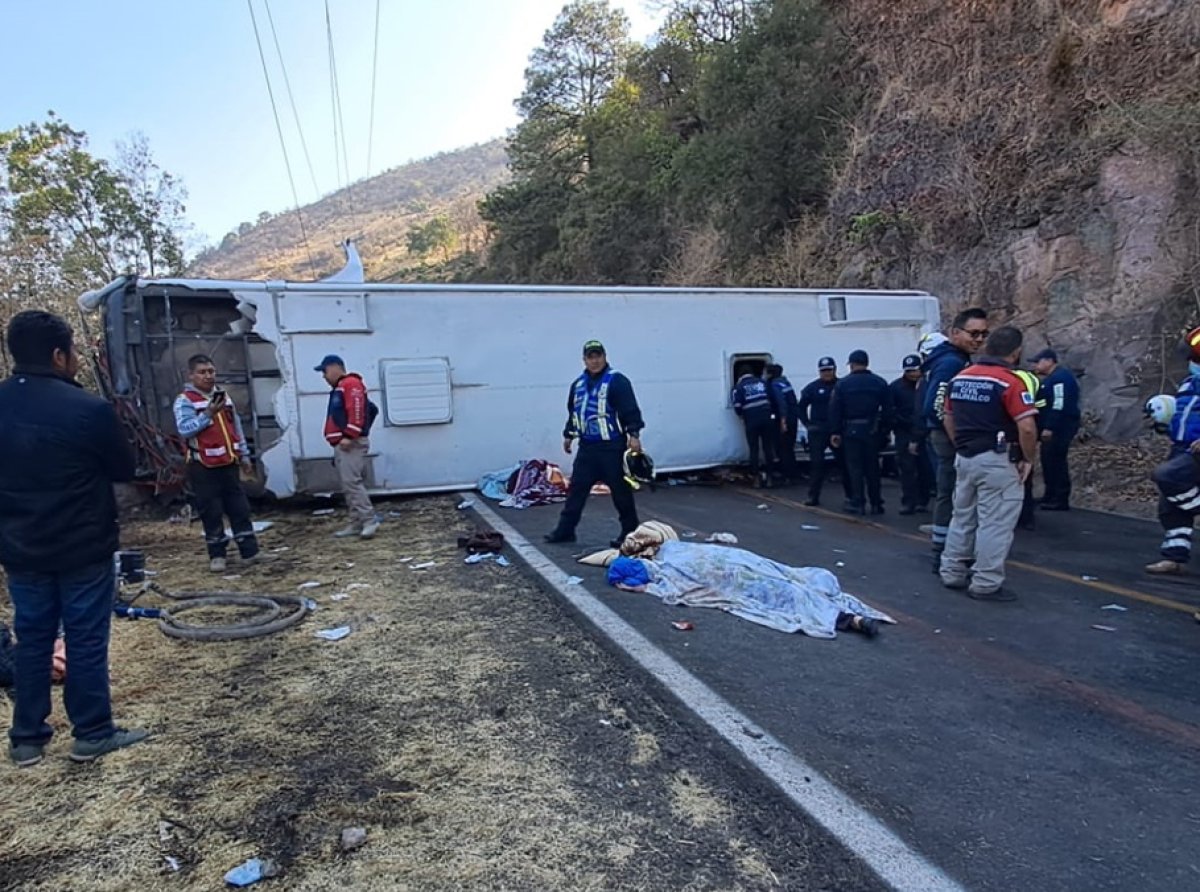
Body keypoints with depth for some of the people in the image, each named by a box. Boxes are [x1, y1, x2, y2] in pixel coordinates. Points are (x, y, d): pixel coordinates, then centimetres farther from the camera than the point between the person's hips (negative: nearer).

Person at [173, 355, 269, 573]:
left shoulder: (223, 396, 12)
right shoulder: (184, 401, -8)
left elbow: (236, 427, 17)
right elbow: (185, 429, -22)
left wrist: (244, 456, 16)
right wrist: (208, 414, -28)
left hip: (228, 463, 6)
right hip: (203, 467, -6)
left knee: (240, 509, 7)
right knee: (211, 513, 1)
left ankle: (250, 551, 12)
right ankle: (217, 556, 12)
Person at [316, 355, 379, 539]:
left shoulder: (351, 384, -8)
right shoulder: (339, 388, 25)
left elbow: (357, 411, -20)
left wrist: (350, 435, -25)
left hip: (351, 443, -11)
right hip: (342, 444, 11)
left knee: (351, 482, -16)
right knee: (349, 484, 9)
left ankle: (370, 520, -16)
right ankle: (357, 523, 11)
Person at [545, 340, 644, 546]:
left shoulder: (617, 381, -10)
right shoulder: (578, 384, 12)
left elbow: (631, 410, -15)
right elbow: (573, 413, 23)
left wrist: (634, 434, -23)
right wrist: (568, 435, 26)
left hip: (612, 447, -6)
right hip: (587, 447, 6)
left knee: (620, 490, 1)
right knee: (577, 487, 8)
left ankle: (630, 532, 12)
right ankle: (565, 530, 16)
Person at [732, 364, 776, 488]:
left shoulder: (739, 386, 3)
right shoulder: (762, 382, 14)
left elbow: (737, 405, -5)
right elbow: (772, 398, 10)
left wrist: (742, 417, 12)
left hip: (752, 421, -3)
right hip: (767, 418, 3)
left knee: (754, 449, 5)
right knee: (768, 447, 10)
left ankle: (756, 477, 4)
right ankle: (768, 475, 12)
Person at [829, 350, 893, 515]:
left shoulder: (842, 384, -3)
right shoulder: (880, 383, 5)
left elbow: (834, 410, -6)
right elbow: (887, 409, 3)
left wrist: (835, 432, -2)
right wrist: (886, 428, 8)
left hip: (851, 430, -3)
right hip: (872, 430, 3)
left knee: (855, 467, 3)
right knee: (872, 467, 10)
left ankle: (858, 503, 2)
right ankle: (876, 504, 15)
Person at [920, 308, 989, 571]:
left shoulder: (956, 359, 14)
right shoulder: (952, 362, -18)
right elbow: (936, 406, -26)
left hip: (949, 436, 11)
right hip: (950, 437, -11)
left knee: (948, 494, 16)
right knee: (950, 495, -5)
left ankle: (943, 550, 26)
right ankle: (944, 555, 3)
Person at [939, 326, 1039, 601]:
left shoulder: (959, 378, 7)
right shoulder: (1010, 382, -15)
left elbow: (948, 418, 15)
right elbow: (1027, 427, -20)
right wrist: (1028, 459, -6)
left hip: (965, 458, 7)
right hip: (997, 461, -7)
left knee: (962, 517, 18)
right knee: (995, 524, 1)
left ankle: (953, 573, 26)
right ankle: (986, 584, 6)